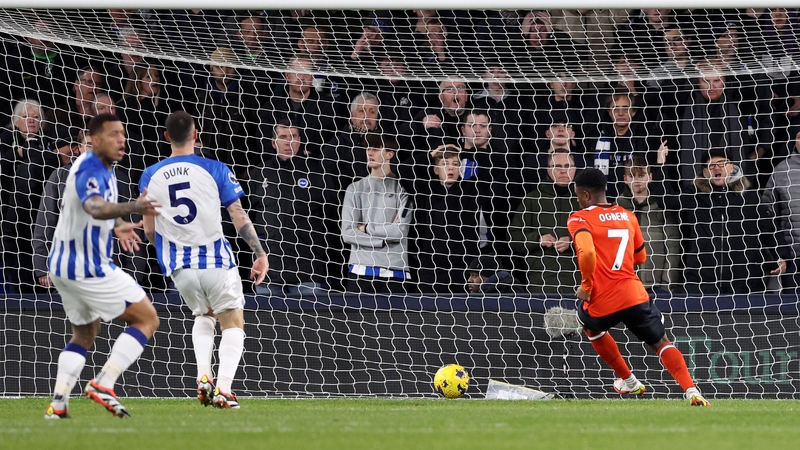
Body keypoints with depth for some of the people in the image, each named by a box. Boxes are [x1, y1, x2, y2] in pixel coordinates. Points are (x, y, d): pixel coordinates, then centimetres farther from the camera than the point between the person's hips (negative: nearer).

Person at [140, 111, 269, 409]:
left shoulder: (150, 176, 3)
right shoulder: (215, 170, -6)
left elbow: (149, 230, 9)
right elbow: (240, 218, -7)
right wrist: (260, 254, 0)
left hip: (179, 266, 4)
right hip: (216, 261, -3)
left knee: (204, 316, 27)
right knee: (233, 323, 9)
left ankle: (203, 376, 5)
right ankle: (223, 388, -10)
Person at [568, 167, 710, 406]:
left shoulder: (580, 219, -3)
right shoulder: (627, 216, 15)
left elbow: (587, 253, -23)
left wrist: (586, 285, -10)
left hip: (602, 301, -3)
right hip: (634, 294, 3)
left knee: (590, 325, 31)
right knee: (661, 343, 10)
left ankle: (628, 381, 38)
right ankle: (691, 391, -14)